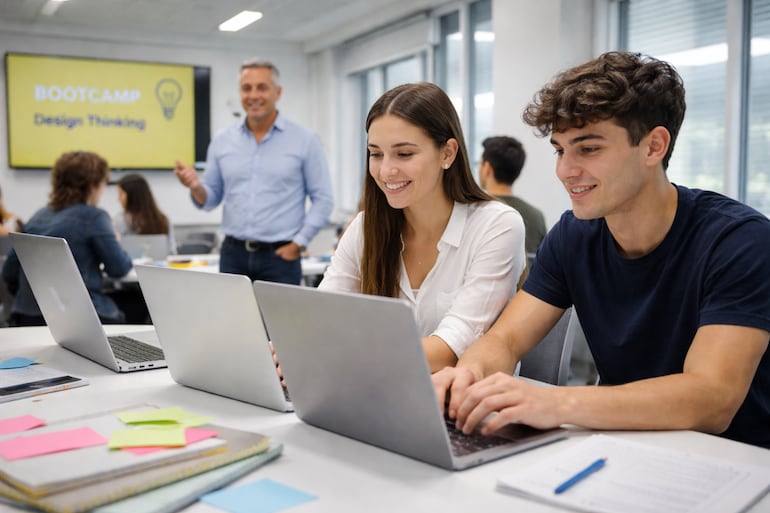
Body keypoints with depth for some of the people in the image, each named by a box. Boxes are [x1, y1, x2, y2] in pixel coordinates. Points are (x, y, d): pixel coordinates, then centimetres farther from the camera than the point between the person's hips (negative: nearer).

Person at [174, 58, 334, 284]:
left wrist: (298, 243, -8)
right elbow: (212, 198, 12)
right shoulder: (222, 141, 7)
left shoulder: (305, 140, -2)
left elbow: (322, 199, -2)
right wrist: (196, 187, -10)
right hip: (233, 254, 3)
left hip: (280, 256, -3)